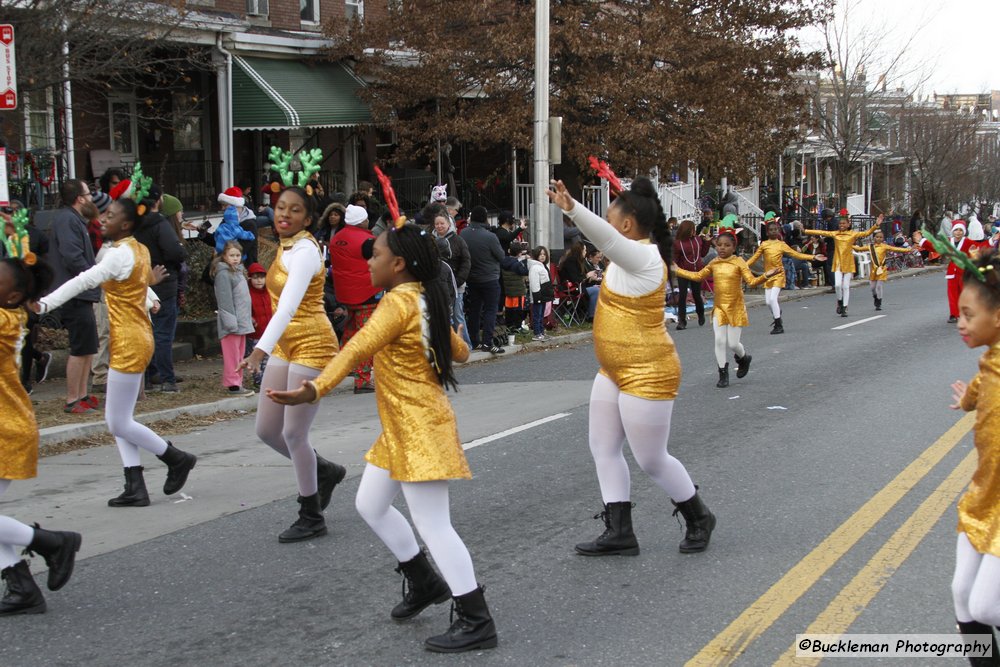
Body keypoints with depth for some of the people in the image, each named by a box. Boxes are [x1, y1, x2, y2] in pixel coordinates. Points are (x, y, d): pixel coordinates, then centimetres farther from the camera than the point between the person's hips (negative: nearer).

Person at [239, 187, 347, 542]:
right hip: (285, 346, 9)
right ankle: (326, 472, 31)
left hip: (311, 345, -9)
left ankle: (312, 517, 12)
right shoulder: (287, 247, 10)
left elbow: (289, 304, -31)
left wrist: (262, 348, -41)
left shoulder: (304, 250, -18)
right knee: (266, 430, 9)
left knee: (293, 434, -4)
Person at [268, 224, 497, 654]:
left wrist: (316, 389, -45)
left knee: (432, 525, -8)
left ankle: (476, 622, -3)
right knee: (370, 505, 17)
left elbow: (359, 347, -34)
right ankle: (425, 583, 30)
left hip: (420, 427, -10)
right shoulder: (424, 300, 10)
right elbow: (457, 350, 25)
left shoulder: (398, 301, -18)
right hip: (401, 428, 10)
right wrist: (456, 345, 50)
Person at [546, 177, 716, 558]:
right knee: (603, 449, 9)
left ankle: (699, 519, 23)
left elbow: (607, 239, -40)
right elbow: (610, 242, 29)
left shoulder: (643, 256, -21)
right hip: (615, 373, 10)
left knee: (651, 459, 1)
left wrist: (571, 208, -55)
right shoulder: (638, 254, 7)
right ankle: (619, 533, 15)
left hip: (646, 376, -10)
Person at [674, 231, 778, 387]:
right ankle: (723, 374, 12)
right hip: (719, 308, 4)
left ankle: (744, 357, 34)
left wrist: (765, 276, -36)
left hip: (735, 308, -4)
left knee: (732, 343, -1)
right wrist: (676, 270, 18)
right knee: (719, 341, -1)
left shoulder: (738, 262, -10)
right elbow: (698, 276, 17)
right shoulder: (714, 263, 3)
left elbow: (752, 281, -18)